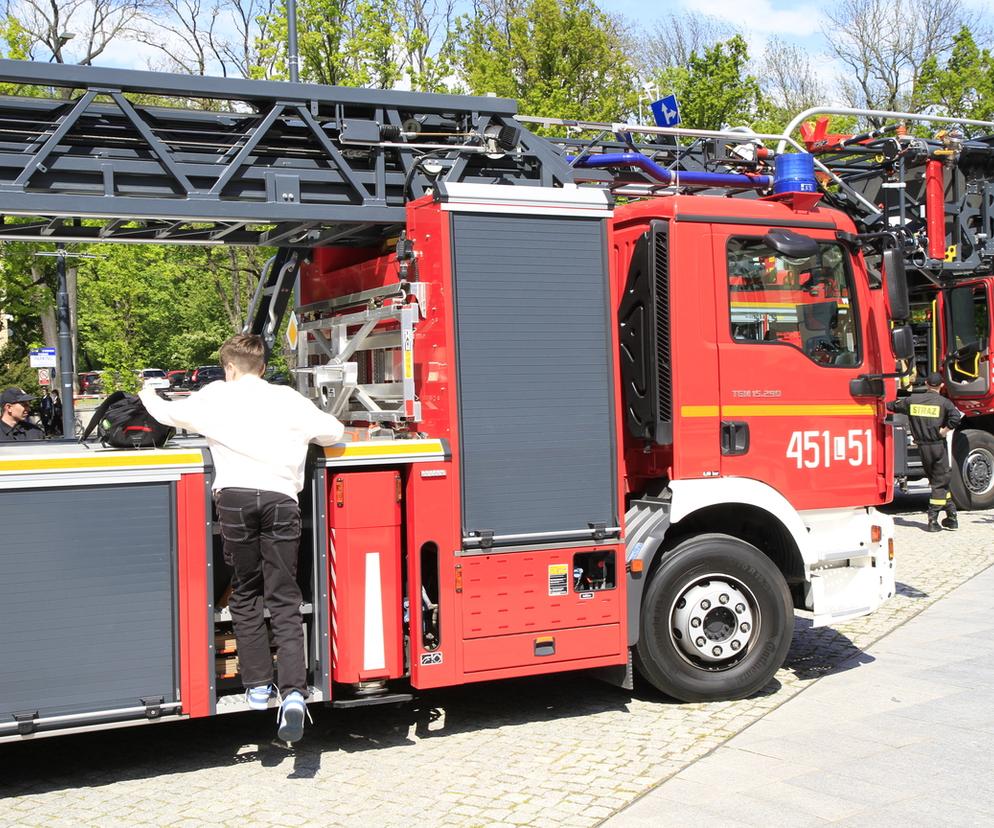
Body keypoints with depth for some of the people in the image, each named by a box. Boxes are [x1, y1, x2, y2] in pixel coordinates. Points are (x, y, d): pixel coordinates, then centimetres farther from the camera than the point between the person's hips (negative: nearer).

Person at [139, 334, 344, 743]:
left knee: (245, 596, 15)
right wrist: (299, 434, 39)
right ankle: (293, 692, -12)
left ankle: (258, 685, 14)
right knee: (283, 602, 2)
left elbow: (169, 414, 26)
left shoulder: (217, 395, 14)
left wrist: (149, 397, 48)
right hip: (281, 498, 1)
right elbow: (334, 432, 17)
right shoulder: (288, 399, 17)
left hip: (236, 496, -1)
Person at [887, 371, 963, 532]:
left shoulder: (912, 400, 2)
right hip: (939, 445, -3)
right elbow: (956, 416, -26)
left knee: (937, 480, 16)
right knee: (940, 483, 4)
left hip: (922, 447, 3)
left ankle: (951, 516, 15)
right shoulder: (943, 402, -8)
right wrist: (944, 431, -14)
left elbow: (891, 406, 12)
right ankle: (933, 521, 0)